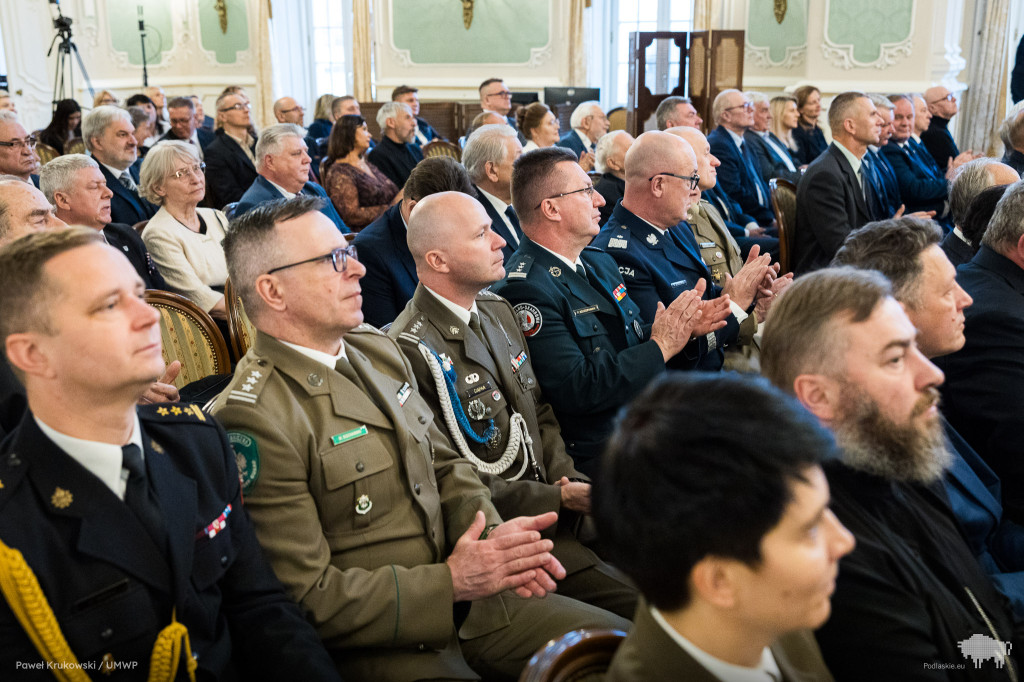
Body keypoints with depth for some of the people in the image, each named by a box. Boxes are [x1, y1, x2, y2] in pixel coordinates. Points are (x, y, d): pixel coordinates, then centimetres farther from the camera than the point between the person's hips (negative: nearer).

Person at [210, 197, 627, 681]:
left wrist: (493, 534, -6)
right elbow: (308, 596, -17)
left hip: (464, 600, 8)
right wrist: (451, 582, -19)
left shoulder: (378, 350, 8)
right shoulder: (252, 420, -18)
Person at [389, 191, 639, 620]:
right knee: (641, 603, -16)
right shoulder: (413, 351, -19)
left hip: (550, 495, 8)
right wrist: (560, 497, -16)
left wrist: (565, 476, -2)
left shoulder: (496, 310, 10)